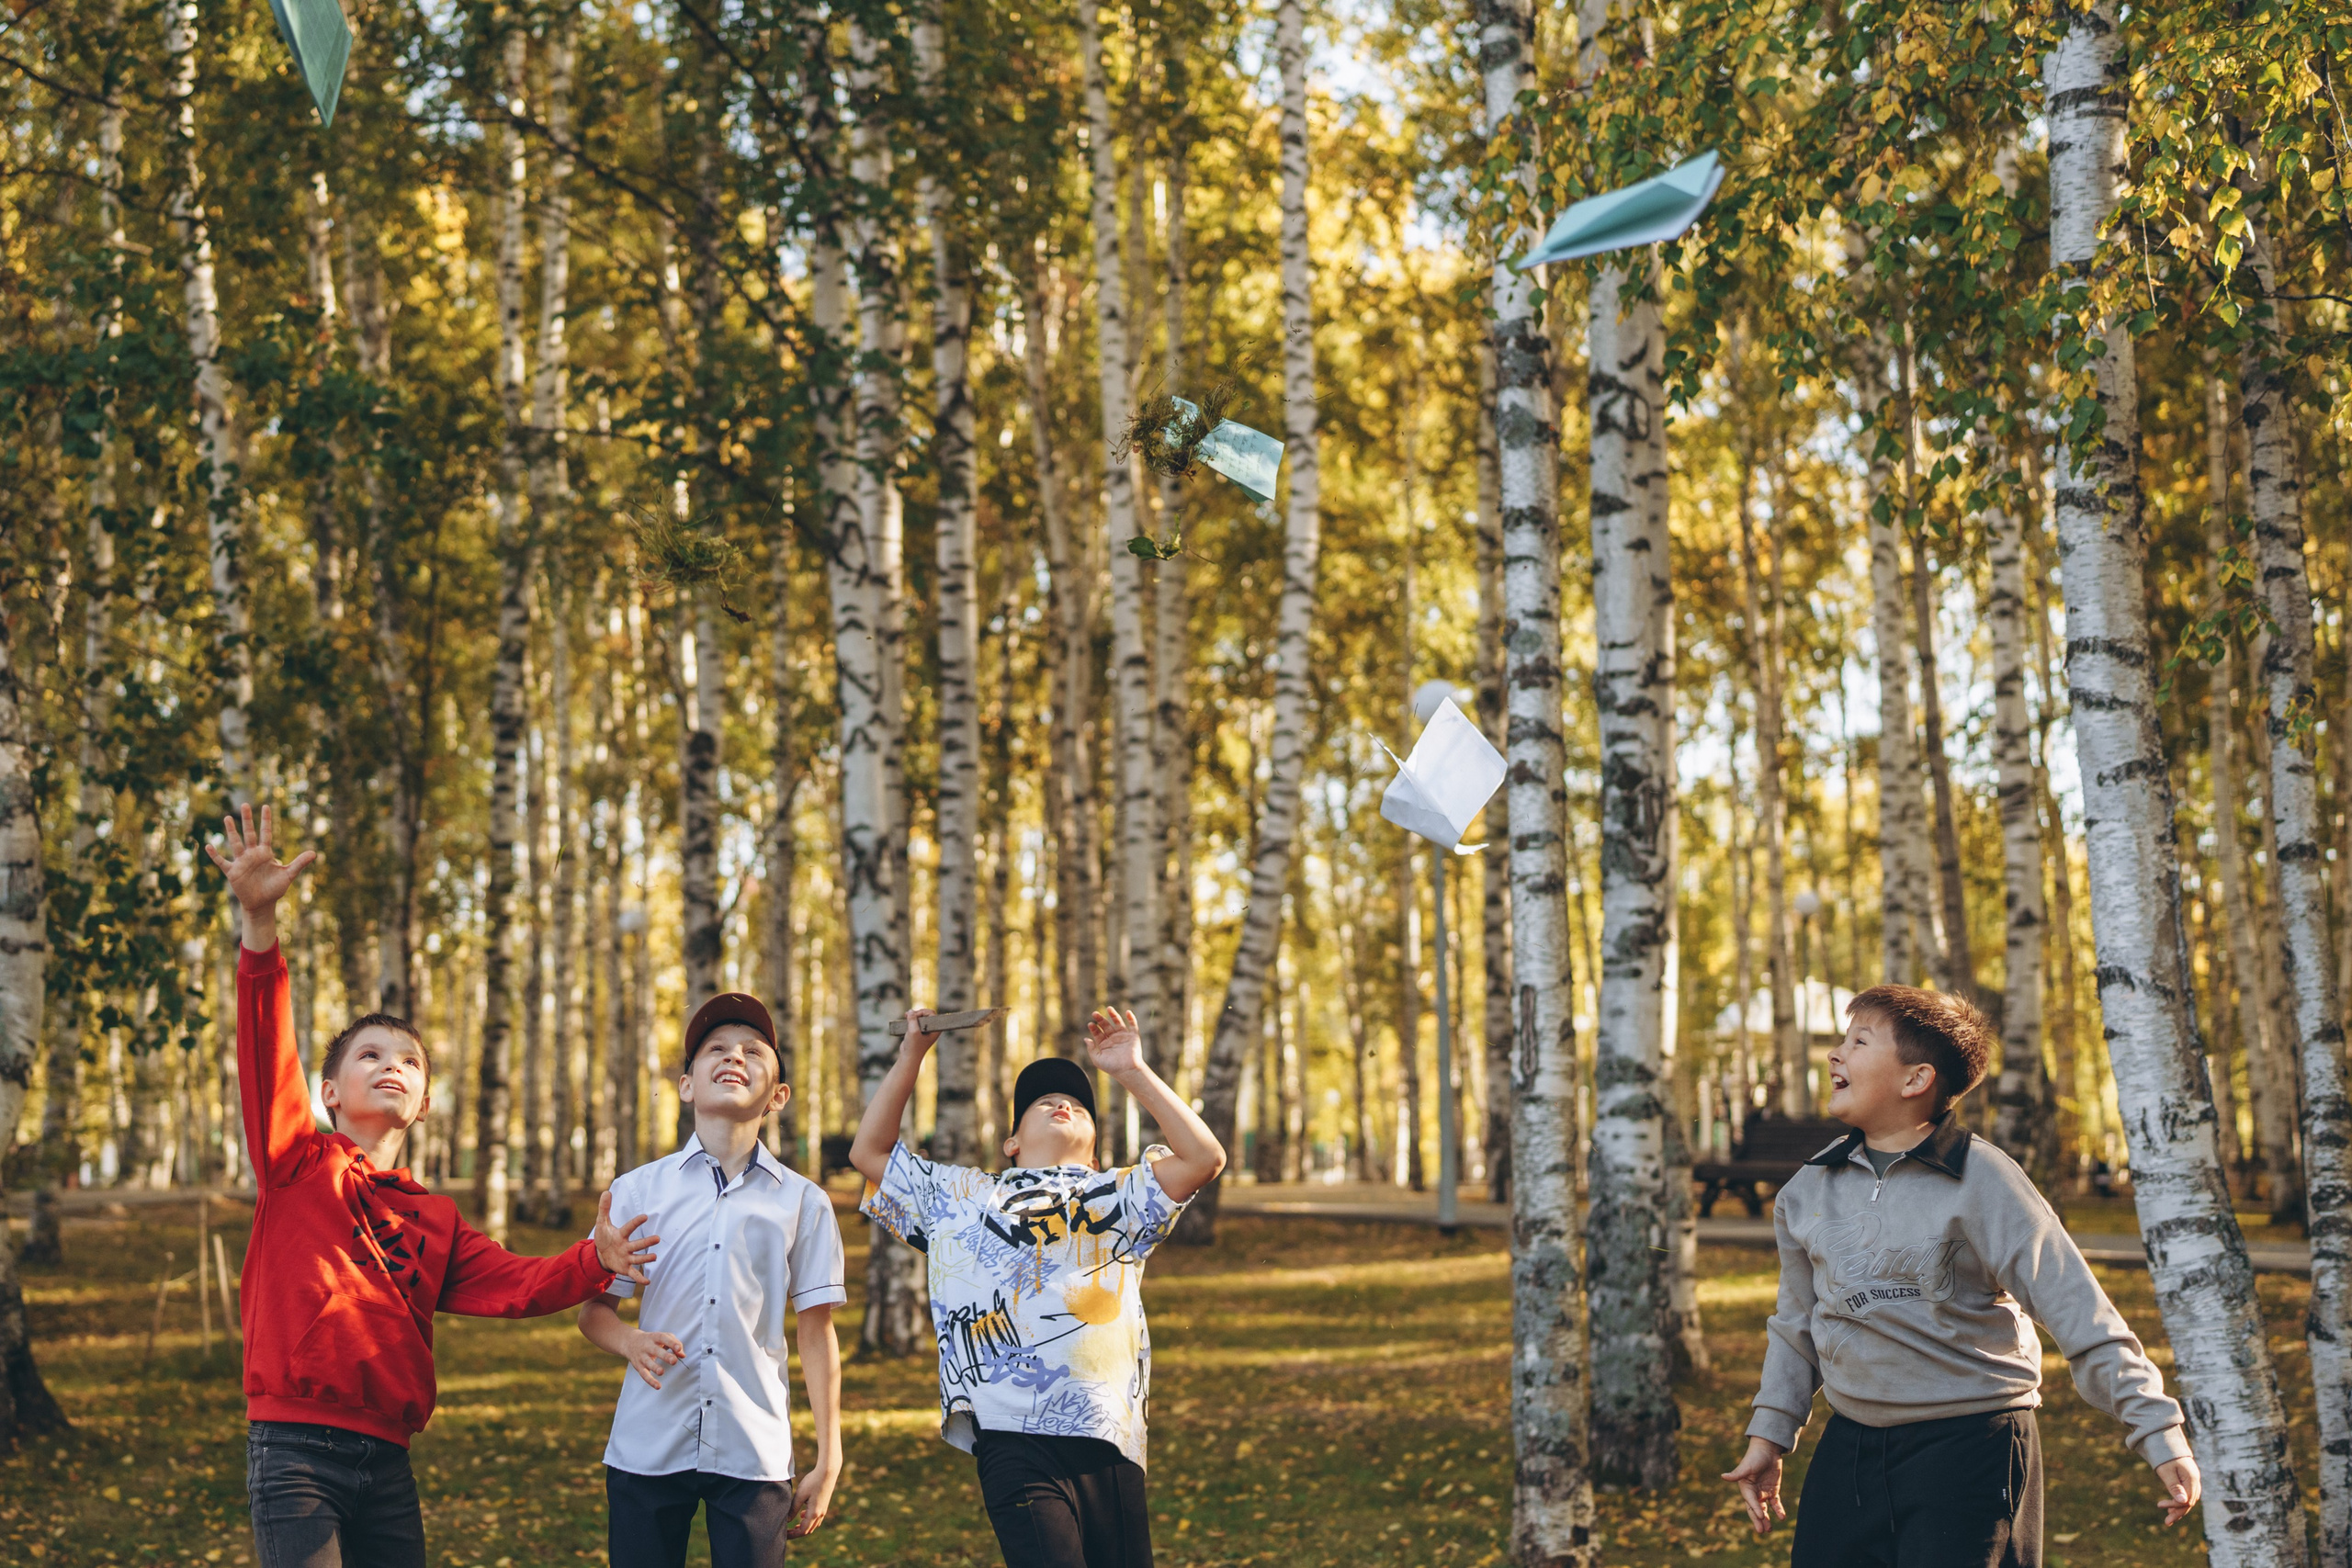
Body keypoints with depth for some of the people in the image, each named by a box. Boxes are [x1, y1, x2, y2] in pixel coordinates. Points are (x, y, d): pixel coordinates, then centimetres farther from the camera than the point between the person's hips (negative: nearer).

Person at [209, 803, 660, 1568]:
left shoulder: (435, 1220, 20)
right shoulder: (300, 1165, 5)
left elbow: (515, 1284, 10)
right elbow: (266, 1053, -10)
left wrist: (593, 1261, -11)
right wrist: (260, 923, -25)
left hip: (386, 1461, 6)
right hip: (294, 1445, -6)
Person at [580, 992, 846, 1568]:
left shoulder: (803, 1202, 7)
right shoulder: (636, 1190, 8)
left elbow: (816, 1333, 7)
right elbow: (594, 1309, 11)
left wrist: (828, 1461, 4)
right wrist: (632, 1343, -12)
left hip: (754, 1455, 0)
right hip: (648, 1449, 0)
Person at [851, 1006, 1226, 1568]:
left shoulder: (1117, 1195, 23)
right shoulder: (959, 1196, 27)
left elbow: (1205, 1157, 9)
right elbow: (869, 1151, 27)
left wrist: (1133, 1072, 8)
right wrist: (911, 1055, 22)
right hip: (1013, 1440, -1)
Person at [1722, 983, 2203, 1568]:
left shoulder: (1981, 1181, -12)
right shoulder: (1808, 1190, 5)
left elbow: (2084, 1320, -14)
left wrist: (2159, 1434, -18)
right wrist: (1769, 1436, 18)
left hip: (1970, 1451, -5)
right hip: (1849, 1448, 6)